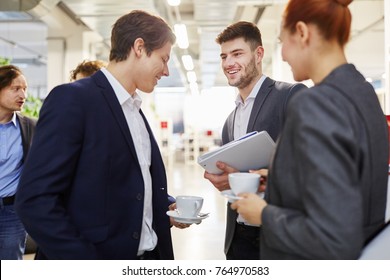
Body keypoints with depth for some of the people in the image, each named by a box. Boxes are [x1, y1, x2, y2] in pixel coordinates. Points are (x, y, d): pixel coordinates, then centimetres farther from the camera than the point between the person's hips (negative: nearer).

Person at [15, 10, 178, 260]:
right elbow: (35, 200, -19)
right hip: (97, 255, -7)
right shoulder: (73, 99, -13)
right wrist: (85, 259, -22)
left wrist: (165, 207, 3)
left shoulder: (135, 110, 12)